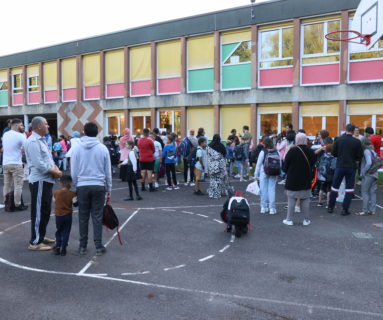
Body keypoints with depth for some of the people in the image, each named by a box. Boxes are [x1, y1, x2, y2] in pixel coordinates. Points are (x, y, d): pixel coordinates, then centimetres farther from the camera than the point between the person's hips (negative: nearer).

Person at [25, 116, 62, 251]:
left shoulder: (41, 140, 16)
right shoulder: (33, 141, -16)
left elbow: (48, 159, 19)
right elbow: (39, 164, -23)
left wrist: (55, 168, 0)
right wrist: (55, 172, -13)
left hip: (46, 181, 10)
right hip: (39, 182, -10)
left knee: (45, 211, 17)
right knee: (39, 212, -4)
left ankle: (41, 236, 29)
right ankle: (35, 242, 4)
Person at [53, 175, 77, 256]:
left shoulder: (56, 193, -3)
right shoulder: (72, 194, -11)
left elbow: (55, 201, 9)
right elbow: (75, 204, -9)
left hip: (58, 216, 2)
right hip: (68, 216, -2)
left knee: (59, 231, 19)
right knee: (66, 232, 8)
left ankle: (58, 246, 10)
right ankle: (63, 249, 7)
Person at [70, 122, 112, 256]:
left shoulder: (77, 148, -1)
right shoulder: (102, 148, -1)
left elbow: (73, 171, 2)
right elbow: (108, 171, 4)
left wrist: (75, 186, 12)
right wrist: (109, 189, 12)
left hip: (82, 186, 1)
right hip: (99, 186, 0)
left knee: (83, 217, 10)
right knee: (97, 217, 4)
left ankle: (82, 246, 16)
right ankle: (99, 246, 7)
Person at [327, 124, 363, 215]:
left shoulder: (338, 140, -6)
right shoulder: (357, 142, -8)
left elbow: (333, 153, 0)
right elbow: (360, 156, -4)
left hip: (340, 166, 1)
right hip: (351, 167, -1)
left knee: (335, 187, 13)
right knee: (349, 188, 7)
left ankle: (330, 207, 19)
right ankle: (345, 209, 6)